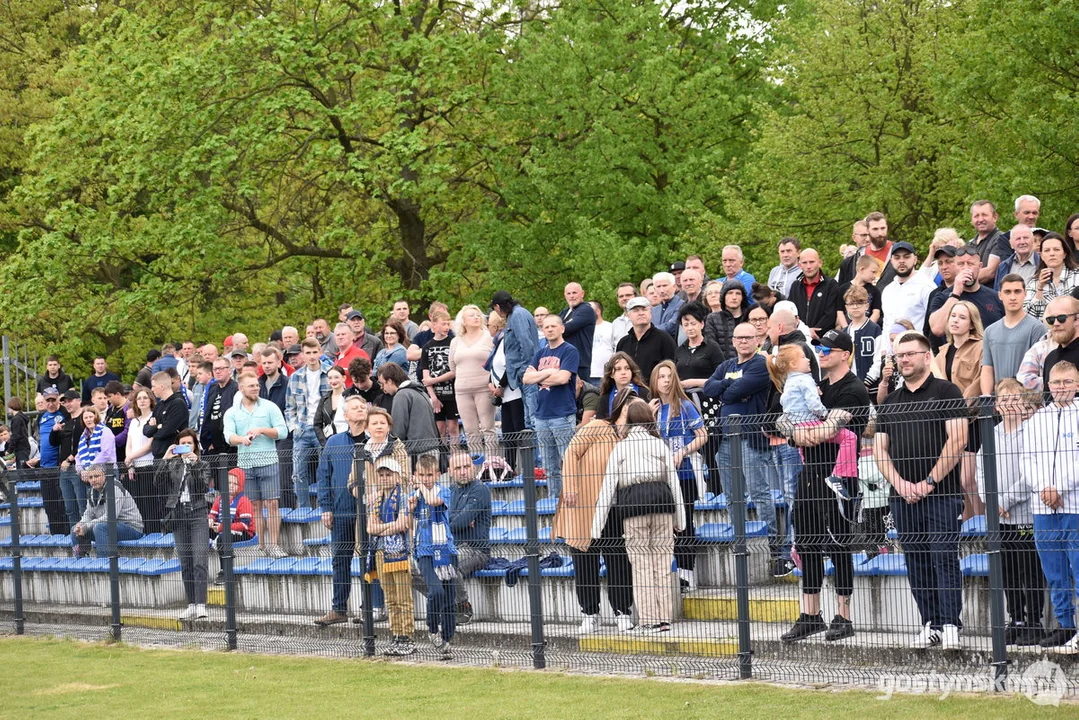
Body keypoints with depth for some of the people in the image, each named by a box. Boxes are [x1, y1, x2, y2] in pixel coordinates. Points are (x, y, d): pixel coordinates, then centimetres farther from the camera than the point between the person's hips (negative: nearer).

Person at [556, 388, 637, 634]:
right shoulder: (597, 428, -5)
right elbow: (571, 453, -10)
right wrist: (570, 487, -17)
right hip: (583, 506, -4)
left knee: (618, 560, -1)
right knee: (585, 562, 3)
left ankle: (623, 613, 7)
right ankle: (590, 615, 13)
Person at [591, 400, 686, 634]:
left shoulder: (620, 448, 10)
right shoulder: (660, 444, 14)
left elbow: (609, 484, 5)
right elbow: (673, 479, 10)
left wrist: (597, 524, 5)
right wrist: (680, 518, 14)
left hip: (632, 501, -2)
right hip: (661, 497, 2)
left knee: (641, 564, 0)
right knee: (662, 561, 3)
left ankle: (648, 621, -2)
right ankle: (664, 619, 2)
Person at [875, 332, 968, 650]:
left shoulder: (946, 392, 1)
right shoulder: (890, 402, 17)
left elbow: (957, 440, -8)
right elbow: (880, 448, 13)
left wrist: (929, 482, -12)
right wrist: (901, 485, -3)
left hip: (941, 493, -5)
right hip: (903, 496, 5)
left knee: (944, 558, -9)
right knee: (916, 562, 5)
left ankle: (950, 626, -9)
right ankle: (930, 625, 10)